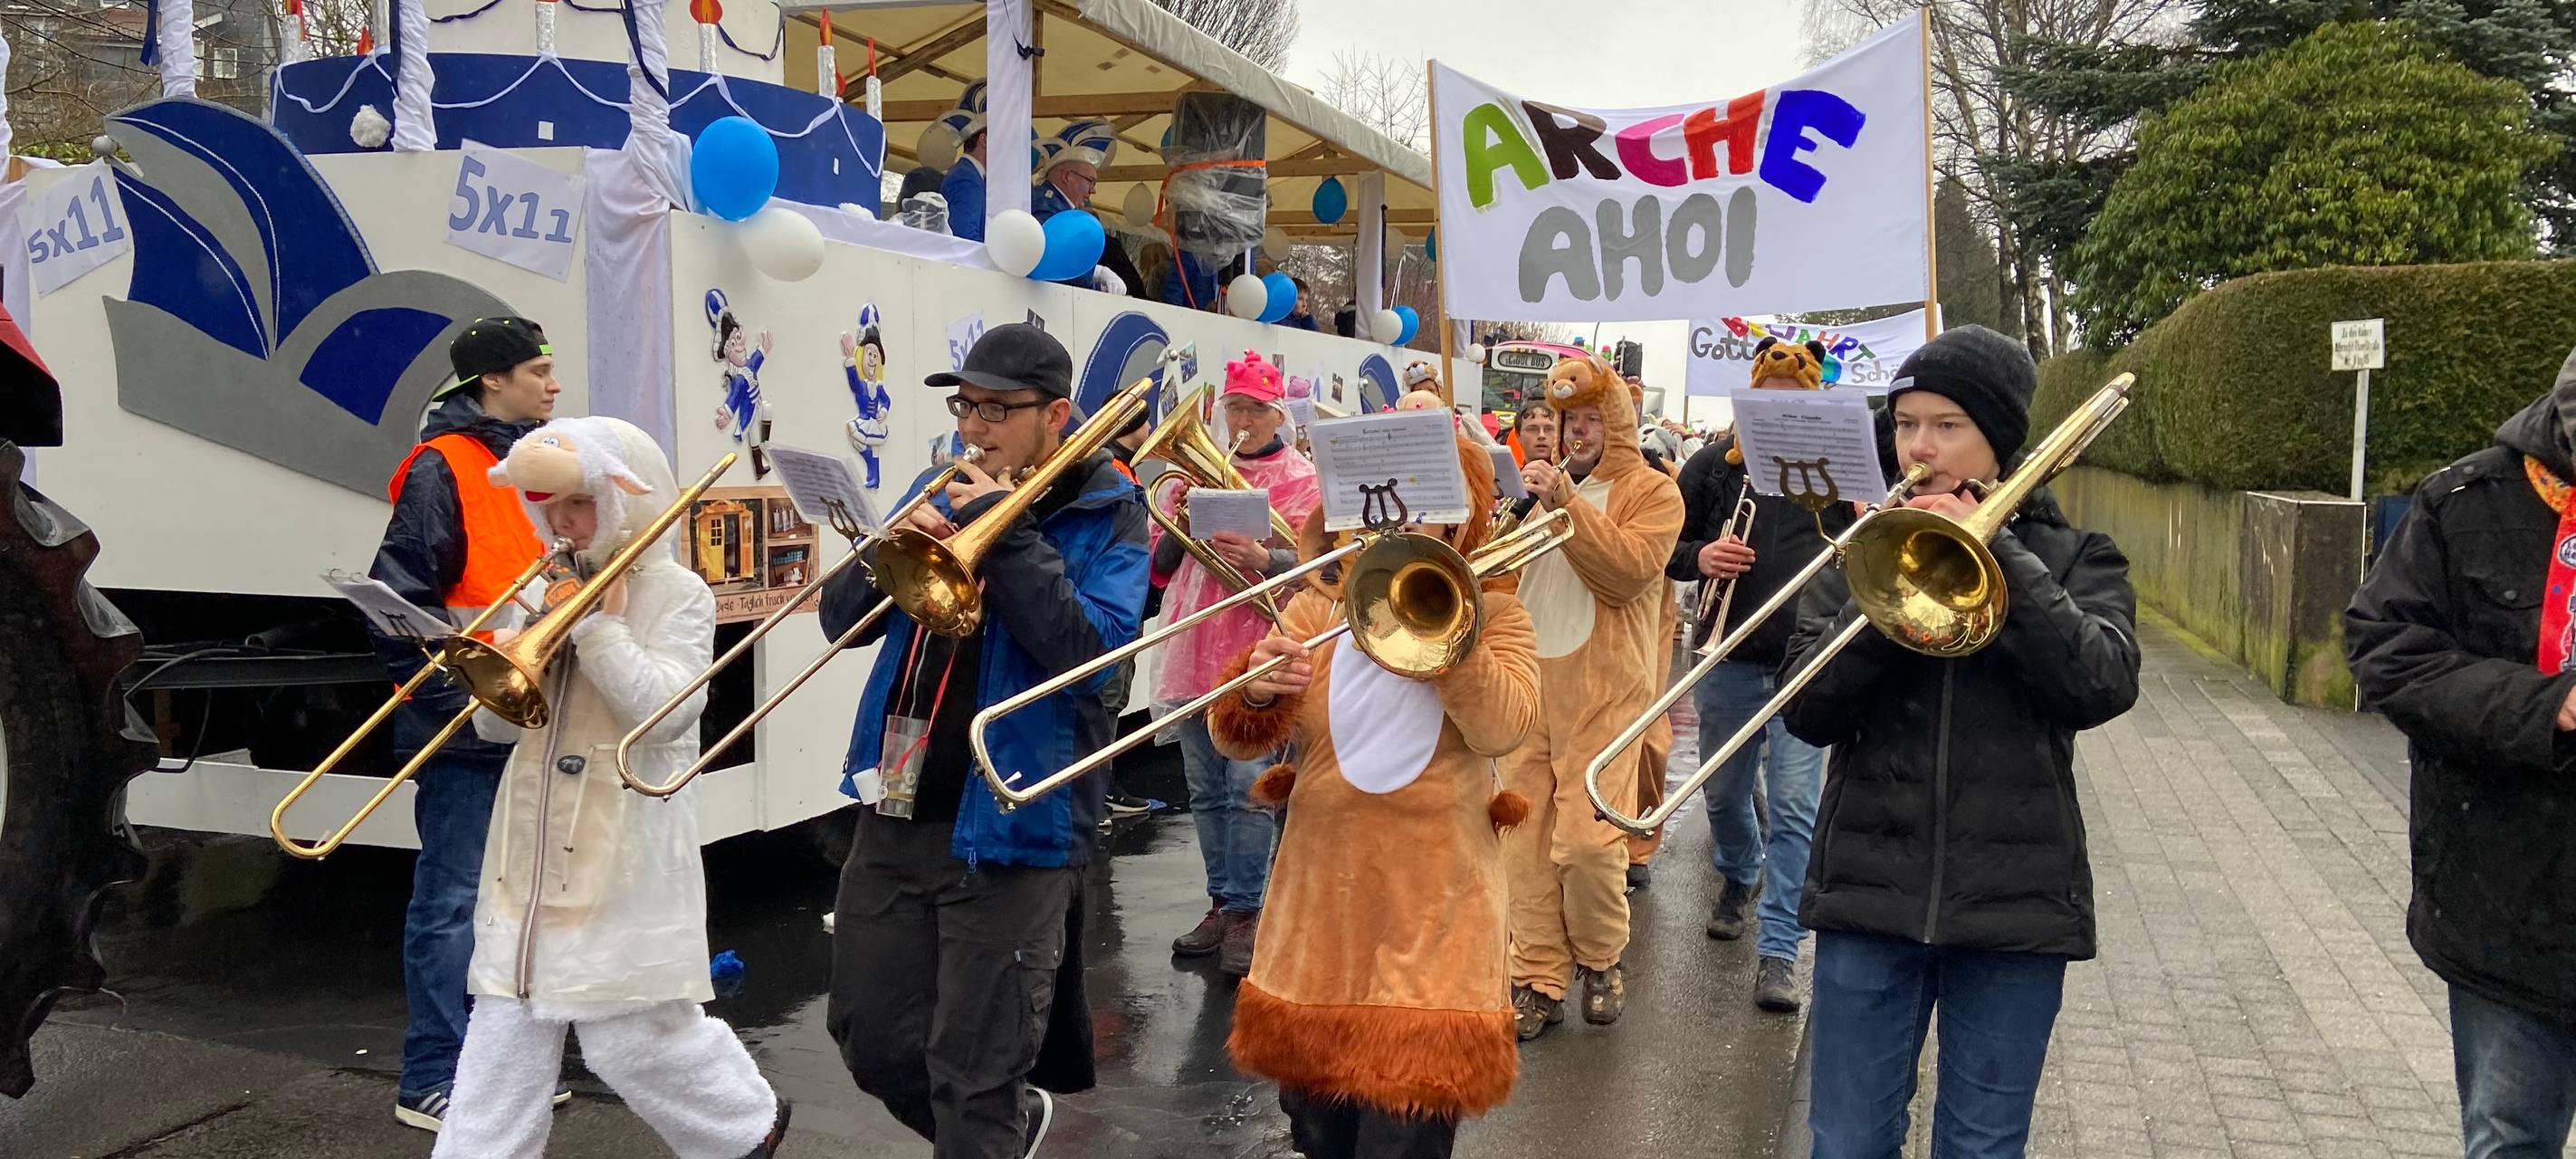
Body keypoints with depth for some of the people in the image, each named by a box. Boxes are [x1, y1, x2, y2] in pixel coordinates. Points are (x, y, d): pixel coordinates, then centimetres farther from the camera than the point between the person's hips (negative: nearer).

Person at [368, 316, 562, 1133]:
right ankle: (432, 1082, 8)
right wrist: (451, 700, -18)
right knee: (453, 903, -1)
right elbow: (399, 600, -16)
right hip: (465, 727, -8)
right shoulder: (443, 469, -11)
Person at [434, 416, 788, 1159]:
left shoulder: (677, 595, -6)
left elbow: (663, 711, -19)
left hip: (624, 859, -5)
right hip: (531, 855, 6)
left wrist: (600, 624, -17)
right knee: (502, 1038, 6)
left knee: (631, 1037, 2)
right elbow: (494, 723, 10)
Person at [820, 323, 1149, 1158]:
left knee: (972, 1080, 2)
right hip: (897, 814, 6)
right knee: (872, 1041, 17)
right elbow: (841, 619, 7)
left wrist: (1003, 527, -20)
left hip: (1010, 827, -6)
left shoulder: (1105, 514, -6)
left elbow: (1089, 647, -22)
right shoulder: (943, 489, 10)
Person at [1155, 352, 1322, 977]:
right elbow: (1160, 565, 11)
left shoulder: (1300, 479, 2)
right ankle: (1221, 902, 22)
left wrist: (1264, 560, -25)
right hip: (1194, 650, 5)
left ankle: (1244, 910, 1)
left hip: (1259, 651, -5)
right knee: (1206, 790, 11)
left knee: (1248, 786, -10)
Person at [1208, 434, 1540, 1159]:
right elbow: (1236, 740, -5)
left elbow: (1501, 730, -19)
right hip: (1322, 893, 3)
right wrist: (1257, 692, -26)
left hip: (1433, 902, -3)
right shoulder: (1314, 611, 5)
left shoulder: (1491, 612, 0)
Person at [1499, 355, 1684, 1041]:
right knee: (1525, 835, 3)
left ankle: (1600, 959, 15)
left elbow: (1629, 569, -16)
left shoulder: (1651, 491, 2)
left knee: (1585, 837, -9)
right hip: (1527, 681, 6)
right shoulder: (1544, 484, 21)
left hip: (1600, 685, -5)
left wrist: (1566, 503, -20)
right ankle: (1539, 979, 12)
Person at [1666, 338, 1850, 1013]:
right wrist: (1699, 557, -14)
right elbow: (1662, 547, 6)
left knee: (1793, 806, -5)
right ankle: (1738, 876, 48)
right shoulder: (1715, 464, 3)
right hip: (1728, 659, 3)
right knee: (1724, 791, 18)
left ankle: (1779, 949, 2)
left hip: (1808, 662, -2)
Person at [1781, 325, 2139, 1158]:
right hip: (1870, 892, 1)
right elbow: (1808, 713, -4)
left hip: (2015, 901, -1)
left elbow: (2103, 685, -16)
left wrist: (1993, 548, -17)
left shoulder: (2073, 556, 4)